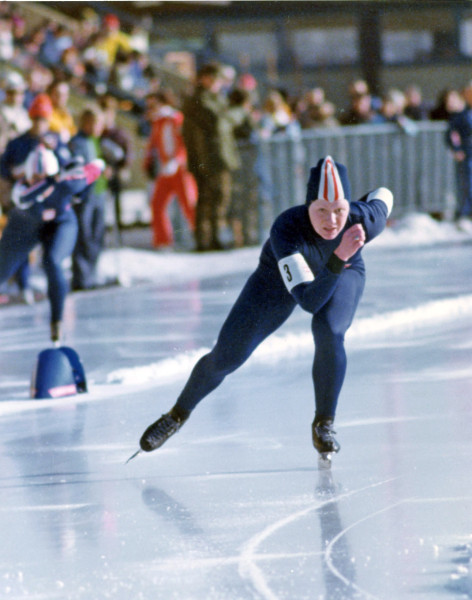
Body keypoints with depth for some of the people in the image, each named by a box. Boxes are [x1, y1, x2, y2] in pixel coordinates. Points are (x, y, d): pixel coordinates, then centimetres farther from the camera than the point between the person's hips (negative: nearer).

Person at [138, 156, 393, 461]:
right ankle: (178, 414, 27)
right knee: (226, 357, -1)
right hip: (281, 275, -1)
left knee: (329, 333, -31)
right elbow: (309, 301, -48)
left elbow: (383, 195, -9)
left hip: (343, 274, 1)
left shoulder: (363, 219, -36)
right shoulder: (287, 228, -44)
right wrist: (337, 259, -61)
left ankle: (324, 424, -9)